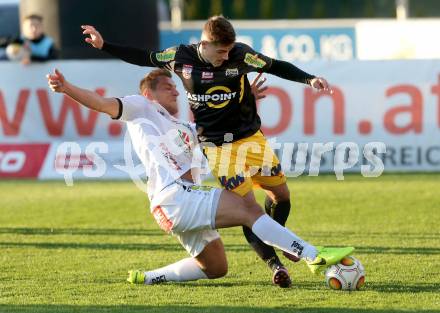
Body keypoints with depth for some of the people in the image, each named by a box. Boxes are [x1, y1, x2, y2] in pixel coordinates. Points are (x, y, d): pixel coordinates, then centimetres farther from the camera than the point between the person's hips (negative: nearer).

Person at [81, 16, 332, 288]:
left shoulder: (240, 55, -13)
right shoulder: (181, 57, -11)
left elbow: (276, 67, -2)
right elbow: (144, 58, 4)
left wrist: (309, 79, -14)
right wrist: (104, 46, 2)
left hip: (252, 138, 3)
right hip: (219, 147, -3)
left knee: (281, 193, 11)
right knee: (248, 205, -13)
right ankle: (274, 264, -12)